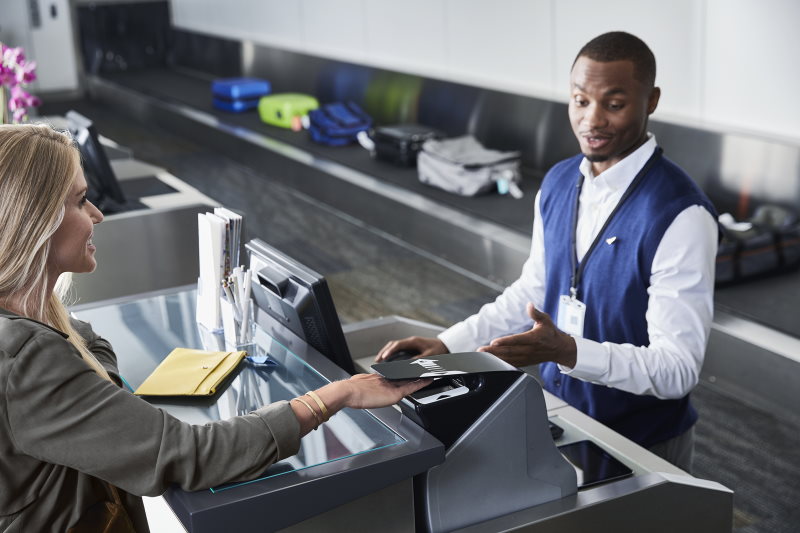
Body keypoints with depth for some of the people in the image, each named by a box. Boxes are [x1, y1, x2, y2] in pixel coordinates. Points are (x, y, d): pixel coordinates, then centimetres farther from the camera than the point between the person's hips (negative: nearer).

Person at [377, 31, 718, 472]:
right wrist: (446, 344, -1)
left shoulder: (680, 215, -24)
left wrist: (565, 350, -38)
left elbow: (677, 368, -25)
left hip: (642, 447, -6)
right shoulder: (558, 184, -1)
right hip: (555, 423, 6)